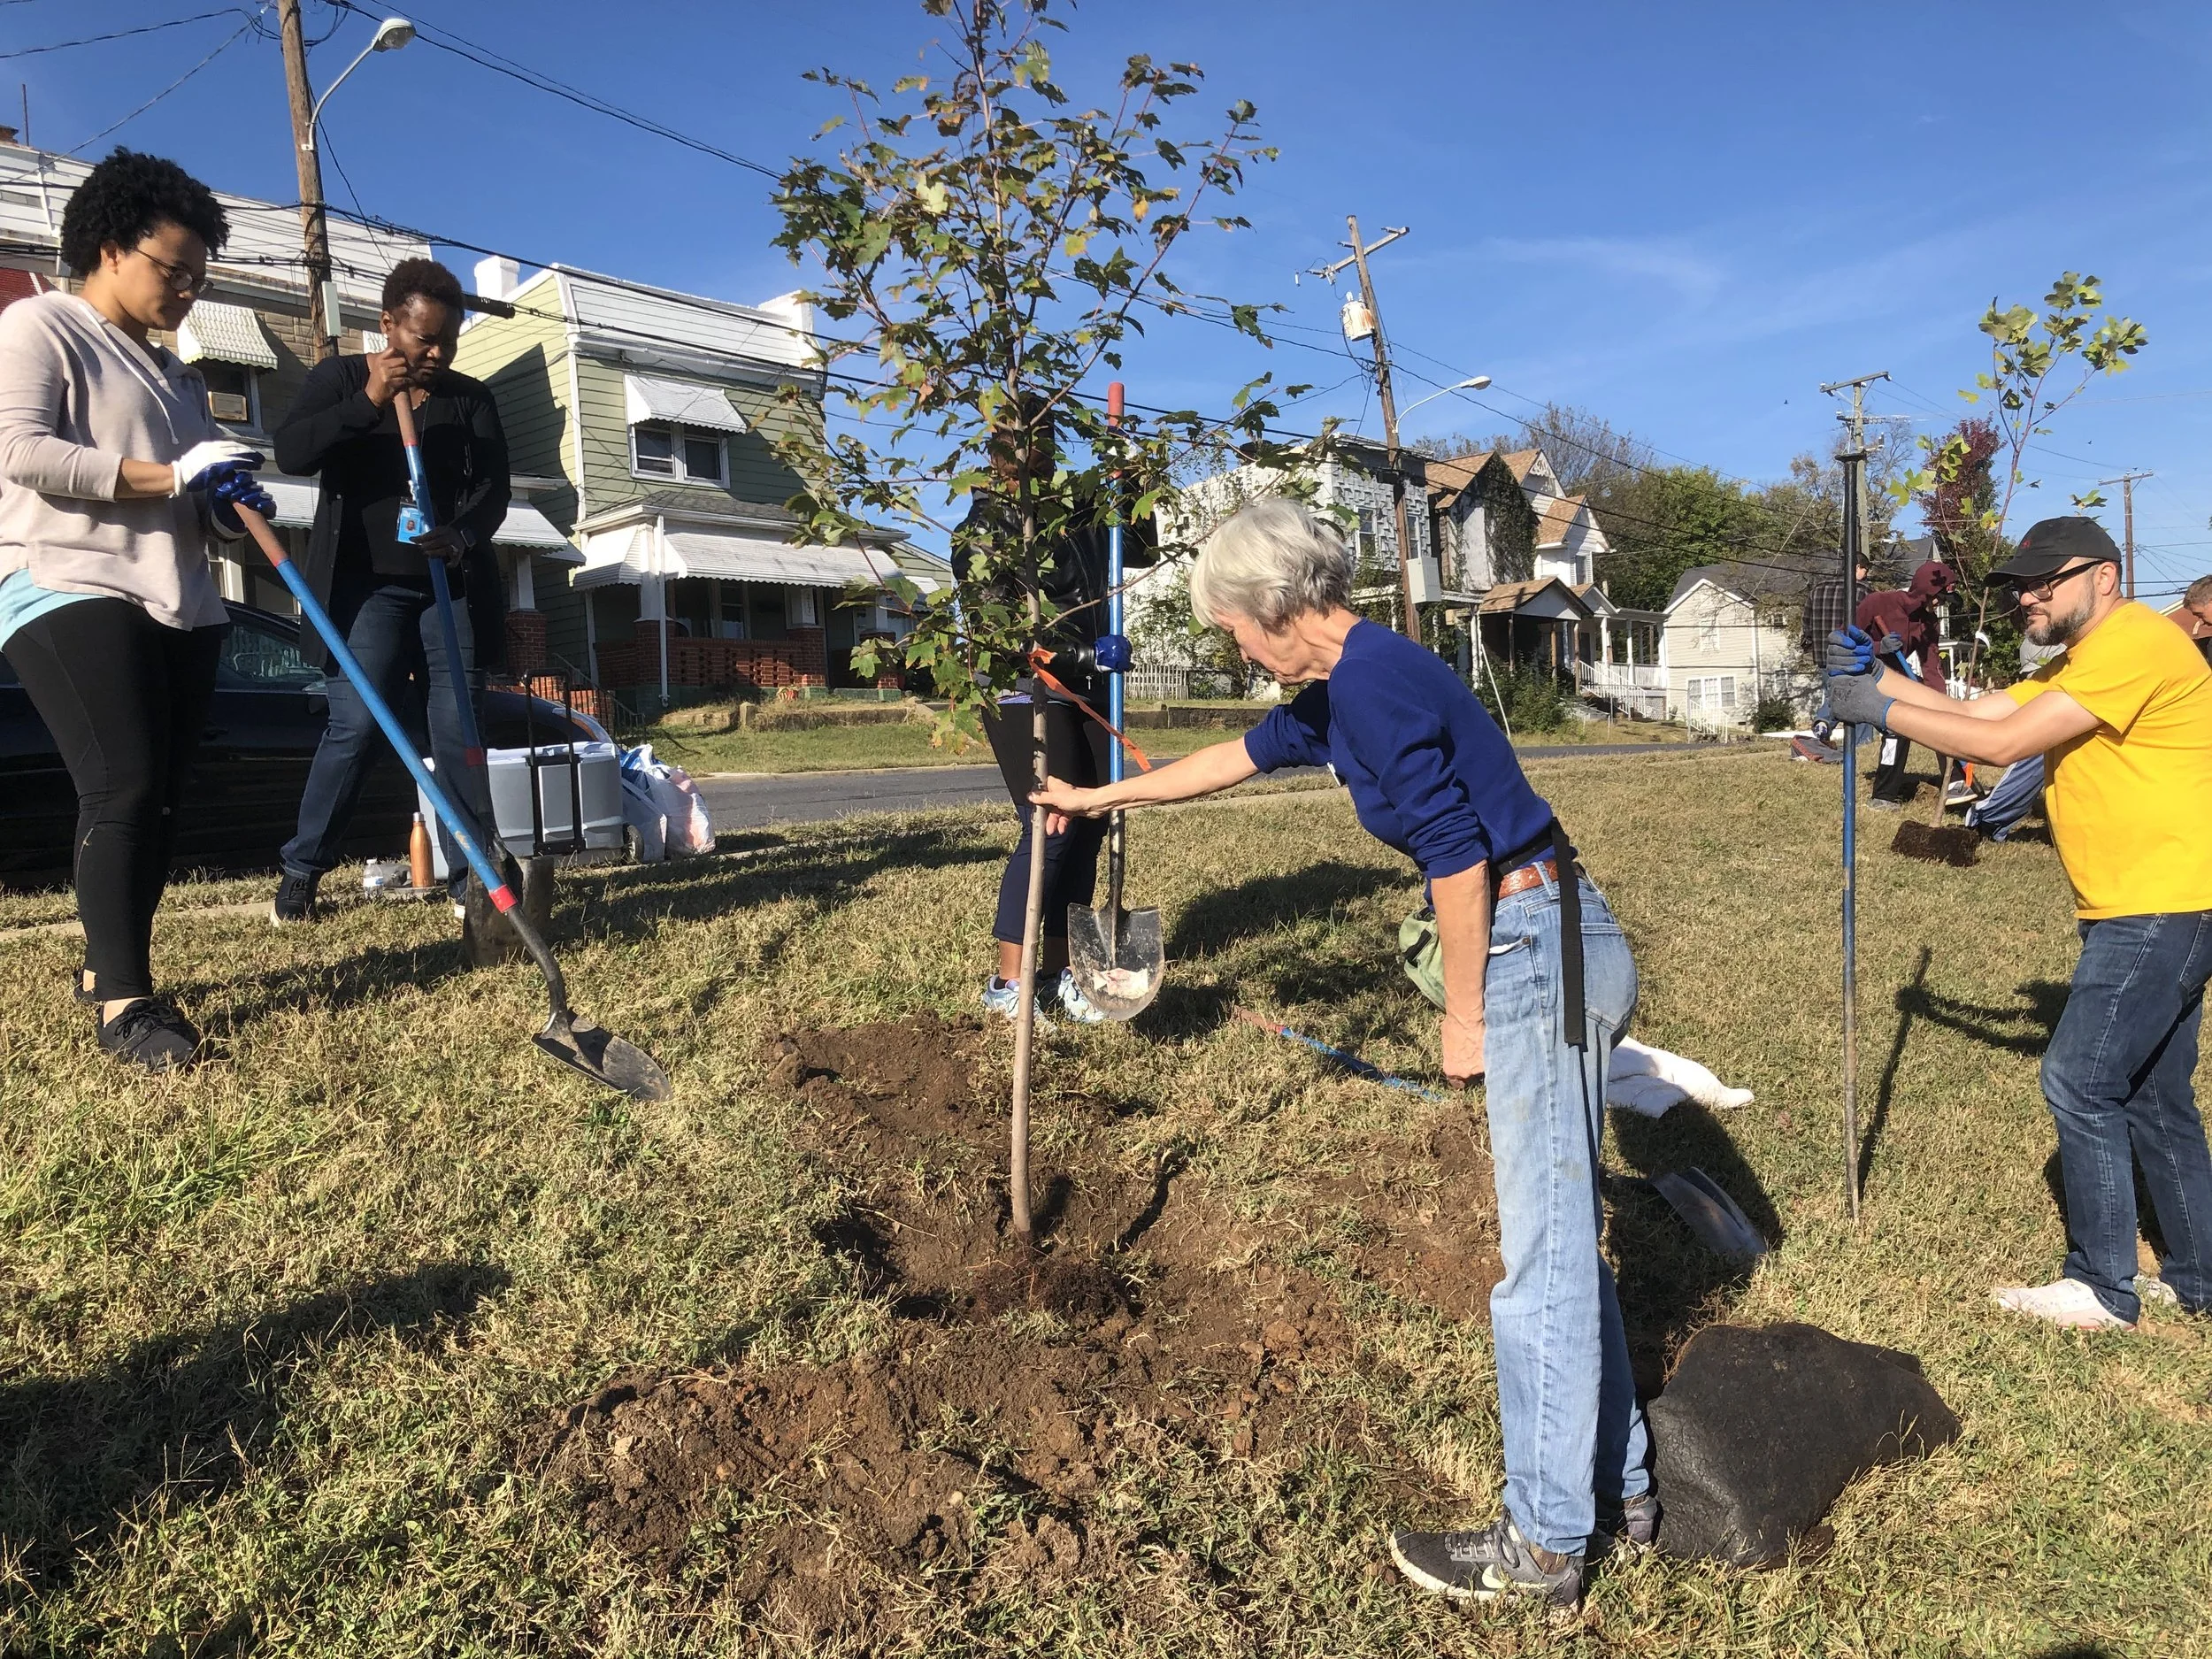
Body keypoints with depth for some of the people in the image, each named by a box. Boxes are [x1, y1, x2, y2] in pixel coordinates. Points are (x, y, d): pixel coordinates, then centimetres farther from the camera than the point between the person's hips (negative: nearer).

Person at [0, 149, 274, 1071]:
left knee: (161, 797, 4)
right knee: (122, 787, -17)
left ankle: (106, 966, 16)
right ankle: (124, 1004, -14)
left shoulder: (176, 376, 25)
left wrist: (231, 502, 4)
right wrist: (172, 476, -17)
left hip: (182, 605, 8)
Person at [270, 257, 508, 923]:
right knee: (356, 727, -10)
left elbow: (493, 486, -2)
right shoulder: (341, 378, 5)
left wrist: (462, 536, -23)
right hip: (368, 585, -2)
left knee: (458, 731, -1)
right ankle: (300, 871, 5)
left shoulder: (472, 397, 10)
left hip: (453, 586, 3)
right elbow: (291, 452, -9)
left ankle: (470, 877, 5)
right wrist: (368, 401, -19)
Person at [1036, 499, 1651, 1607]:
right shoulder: (1342, 686, 15)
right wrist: (1103, 796, 39)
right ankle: (1616, 1487, 32)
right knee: (1562, 1234, 17)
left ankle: (1545, 1542, 15)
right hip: (1546, 951, 10)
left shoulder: (1372, 679, -16)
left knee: (1542, 1251, 0)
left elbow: (1456, 852, -20)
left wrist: (1465, 1015, -10)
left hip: (1538, 954, -10)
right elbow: (1245, 753, 30)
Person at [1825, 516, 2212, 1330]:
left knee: (2080, 1082, -5)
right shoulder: (2077, 662, 16)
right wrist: (1875, 675, -3)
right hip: (2136, 910, 11)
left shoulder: (2135, 644, -18)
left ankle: (2104, 1290, 7)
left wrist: (1878, 708, -18)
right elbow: (1974, 712, 9)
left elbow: (2003, 742, -23)